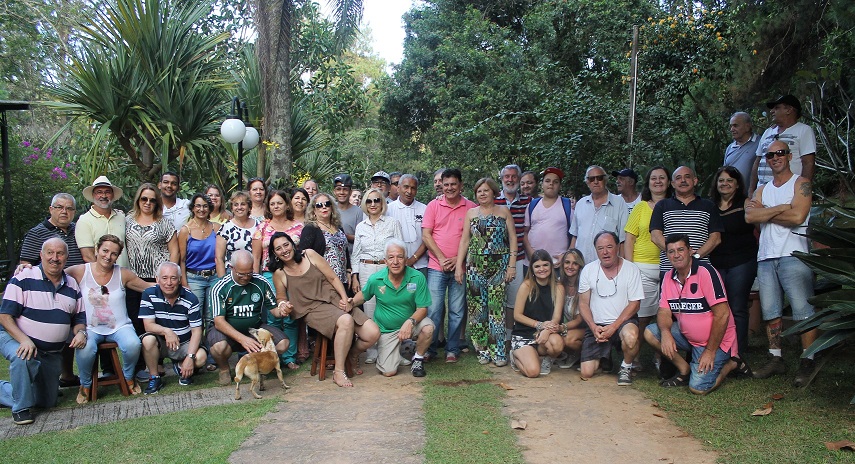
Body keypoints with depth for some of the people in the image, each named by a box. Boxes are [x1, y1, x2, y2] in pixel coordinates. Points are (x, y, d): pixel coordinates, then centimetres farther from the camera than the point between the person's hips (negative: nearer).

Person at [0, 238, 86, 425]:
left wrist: (80, 332, -12)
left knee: (48, 402, 8)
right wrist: (24, 340, -30)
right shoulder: (23, 278, -13)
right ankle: (21, 408, -17)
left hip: (52, 353, 6)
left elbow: (78, 319, 12)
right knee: (23, 359, -41)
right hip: (15, 340, -5)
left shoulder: (72, 286, 5)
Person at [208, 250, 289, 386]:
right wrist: (242, 339, -35)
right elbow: (219, 321, -20)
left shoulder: (261, 282, -5)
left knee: (282, 344, -22)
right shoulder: (220, 288, -14)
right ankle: (224, 369, 2)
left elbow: (274, 308, 3)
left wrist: (281, 311, -25)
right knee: (219, 347, -36)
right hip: (228, 331, -2)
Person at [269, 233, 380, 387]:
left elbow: (332, 278, 5)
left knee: (373, 333, -14)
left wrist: (345, 298, -6)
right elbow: (281, 298, 16)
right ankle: (338, 371, -26)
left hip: (334, 300, 3)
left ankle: (349, 357, 17)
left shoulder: (309, 255, 5)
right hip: (314, 310, -3)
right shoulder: (279, 274, 3)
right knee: (346, 321, -38)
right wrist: (283, 306, -8)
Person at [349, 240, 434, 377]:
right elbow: (363, 294, 9)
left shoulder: (417, 278, -17)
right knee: (388, 372, -9)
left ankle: (418, 359, -2)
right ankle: (398, 349, 28)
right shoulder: (375, 279, -12)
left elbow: (422, 308, -16)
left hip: (410, 325, -1)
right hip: (386, 330, 1)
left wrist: (411, 321, -35)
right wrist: (353, 302, -12)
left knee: (428, 327, -34)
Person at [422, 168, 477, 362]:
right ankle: (430, 348, 13)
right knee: (433, 309, 0)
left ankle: (452, 350, 17)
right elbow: (426, 235, 0)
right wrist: (441, 258, -9)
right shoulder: (433, 205, 3)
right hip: (436, 267, 0)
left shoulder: (471, 208, 2)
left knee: (457, 310, 6)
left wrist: (459, 258, -9)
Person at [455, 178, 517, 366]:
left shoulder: (504, 212, 7)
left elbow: (513, 239, 4)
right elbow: (464, 240, 9)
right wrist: (459, 266, 3)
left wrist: (512, 265, -3)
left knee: (496, 306, -7)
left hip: (499, 265, -2)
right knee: (476, 307, 1)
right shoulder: (471, 213, 12)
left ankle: (498, 351, -1)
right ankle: (483, 350, 10)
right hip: (475, 266, 2)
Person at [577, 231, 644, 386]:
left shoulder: (631, 270, -3)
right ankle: (603, 355, 26)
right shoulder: (588, 270, 3)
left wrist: (613, 327, -16)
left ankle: (626, 367, -6)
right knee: (586, 373, -10)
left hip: (623, 321, -2)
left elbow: (634, 304, -6)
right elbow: (583, 303, 5)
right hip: (596, 326, 2)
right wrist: (594, 327, -11)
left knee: (630, 336, -39)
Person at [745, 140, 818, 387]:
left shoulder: (800, 183, 3)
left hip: (793, 255, -5)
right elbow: (750, 216, 3)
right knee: (770, 311, 6)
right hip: (766, 256, 6)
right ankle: (775, 359, 14)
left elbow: (798, 216, -12)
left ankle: (808, 361, -2)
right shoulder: (762, 190, 20)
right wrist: (781, 209, -7)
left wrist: (764, 213, -1)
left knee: (803, 310, -8)